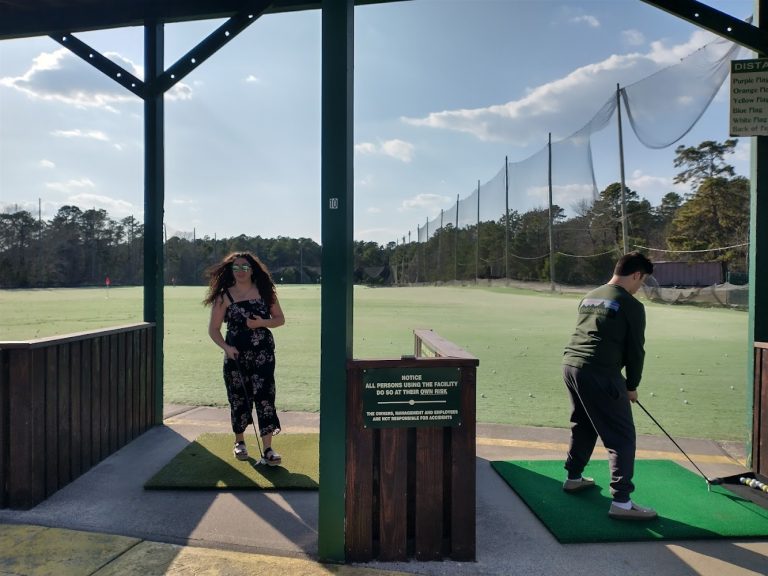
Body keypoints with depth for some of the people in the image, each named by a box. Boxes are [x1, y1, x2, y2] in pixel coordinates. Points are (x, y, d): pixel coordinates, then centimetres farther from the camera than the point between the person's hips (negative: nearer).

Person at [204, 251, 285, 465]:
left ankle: (267, 449, 1)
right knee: (239, 398, 9)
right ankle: (239, 441, 31)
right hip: (236, 354, 0)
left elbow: (280, 319, 8)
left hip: (263, 353, 0)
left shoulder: (265, 291, 3)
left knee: (265, 397, -5)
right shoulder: (224, 296, 0)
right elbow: (213, 329, 0)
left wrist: (262, 322, -12)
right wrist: (226, 347, -16)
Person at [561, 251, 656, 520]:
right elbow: (636, 350, -3)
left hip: (570, 364, 8)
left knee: (583, 425, 25)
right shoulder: (631, 305, -5)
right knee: (622, 437, 1)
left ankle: (574, 477, 37)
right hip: (599, 374, -8)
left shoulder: (589, 297, 17)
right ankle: (621, 501, 0)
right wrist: (632, 386, 12)